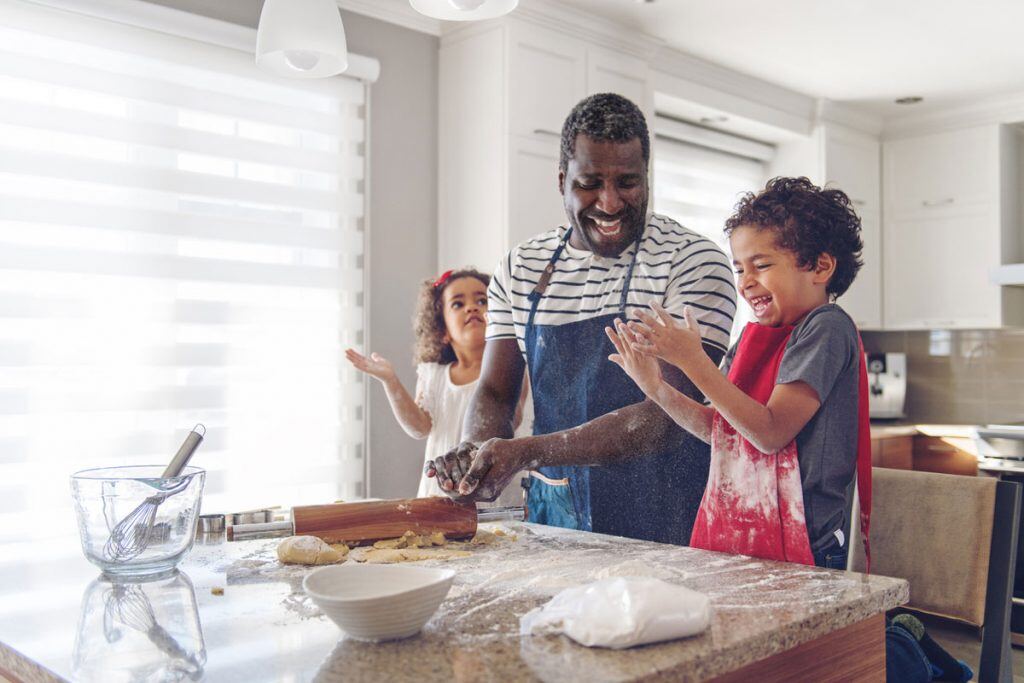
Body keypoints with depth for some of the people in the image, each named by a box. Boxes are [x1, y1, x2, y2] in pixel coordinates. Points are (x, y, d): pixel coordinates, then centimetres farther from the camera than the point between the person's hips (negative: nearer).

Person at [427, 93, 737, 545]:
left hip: (660, 522, -3)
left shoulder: (694, 262, -10)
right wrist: (474, 453, -18)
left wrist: (529, 452, -27)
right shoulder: (519, 269, 4)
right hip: (553, 516, 4)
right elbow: (494, 392, 6)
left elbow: (668, 417, -18)